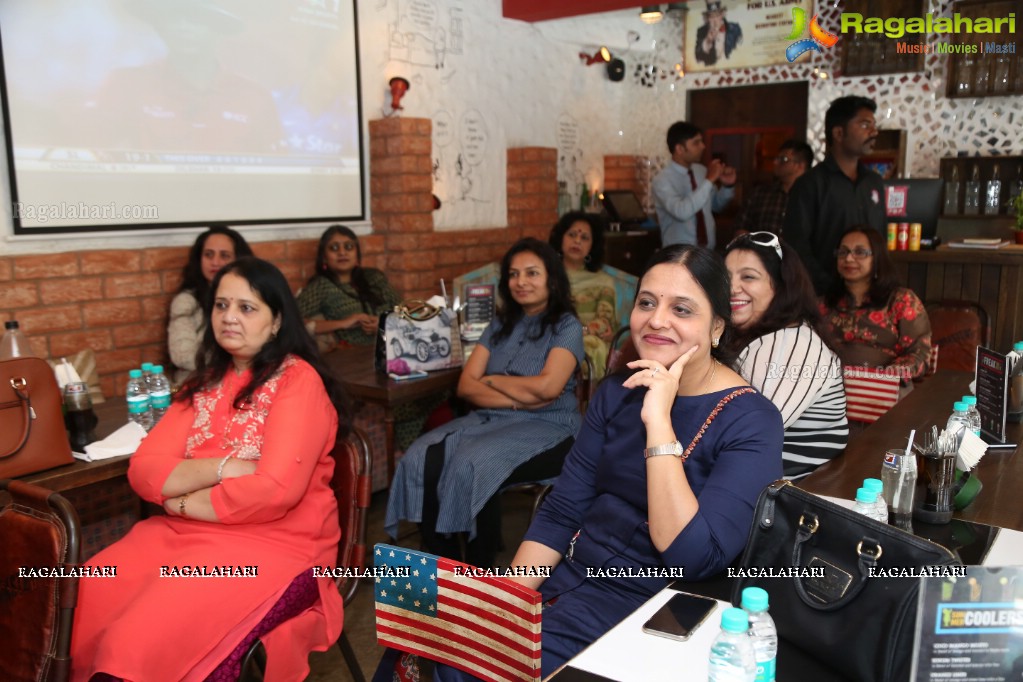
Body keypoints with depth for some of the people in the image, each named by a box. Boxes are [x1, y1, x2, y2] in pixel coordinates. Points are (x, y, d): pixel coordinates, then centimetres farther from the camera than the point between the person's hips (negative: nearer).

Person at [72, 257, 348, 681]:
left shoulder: (298, 381, -10)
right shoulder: (206, 382, 11)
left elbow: (275, 491, -20)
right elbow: (144, 470, 2)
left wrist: (182, 501, -7)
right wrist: (221, 468, -15)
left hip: (275, 545, -6)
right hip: (186, 533, 6)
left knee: (146, 636, -23)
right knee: (86, 600, -12)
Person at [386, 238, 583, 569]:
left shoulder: (567, 326, 1)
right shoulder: (501, 325, 17)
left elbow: (547, 386, -16)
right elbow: (466, 385, 6)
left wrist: (492, 380, -1)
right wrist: (520, 398, -11)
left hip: (547, 428, -5)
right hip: (491, 419, 6)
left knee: (471, 465, -32)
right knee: (423, 459, -21)